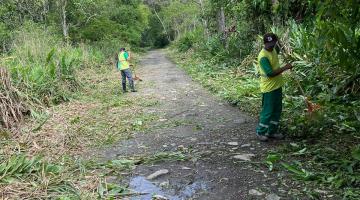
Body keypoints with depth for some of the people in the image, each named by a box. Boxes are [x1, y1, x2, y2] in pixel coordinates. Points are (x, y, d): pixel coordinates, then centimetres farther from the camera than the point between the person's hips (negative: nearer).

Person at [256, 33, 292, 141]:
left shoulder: (273, 50, 4)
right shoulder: (263, 56, -23)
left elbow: (278, 50, 31)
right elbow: (270, 73, -28)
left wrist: (277, 40, 10)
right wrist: (284, 68, -24)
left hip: (277, 86, 9)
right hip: (269, 88, -9)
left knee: (277, 110, 15)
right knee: (267, 111, 1)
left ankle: (272, 131, 27)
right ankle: (261, 132, 17)